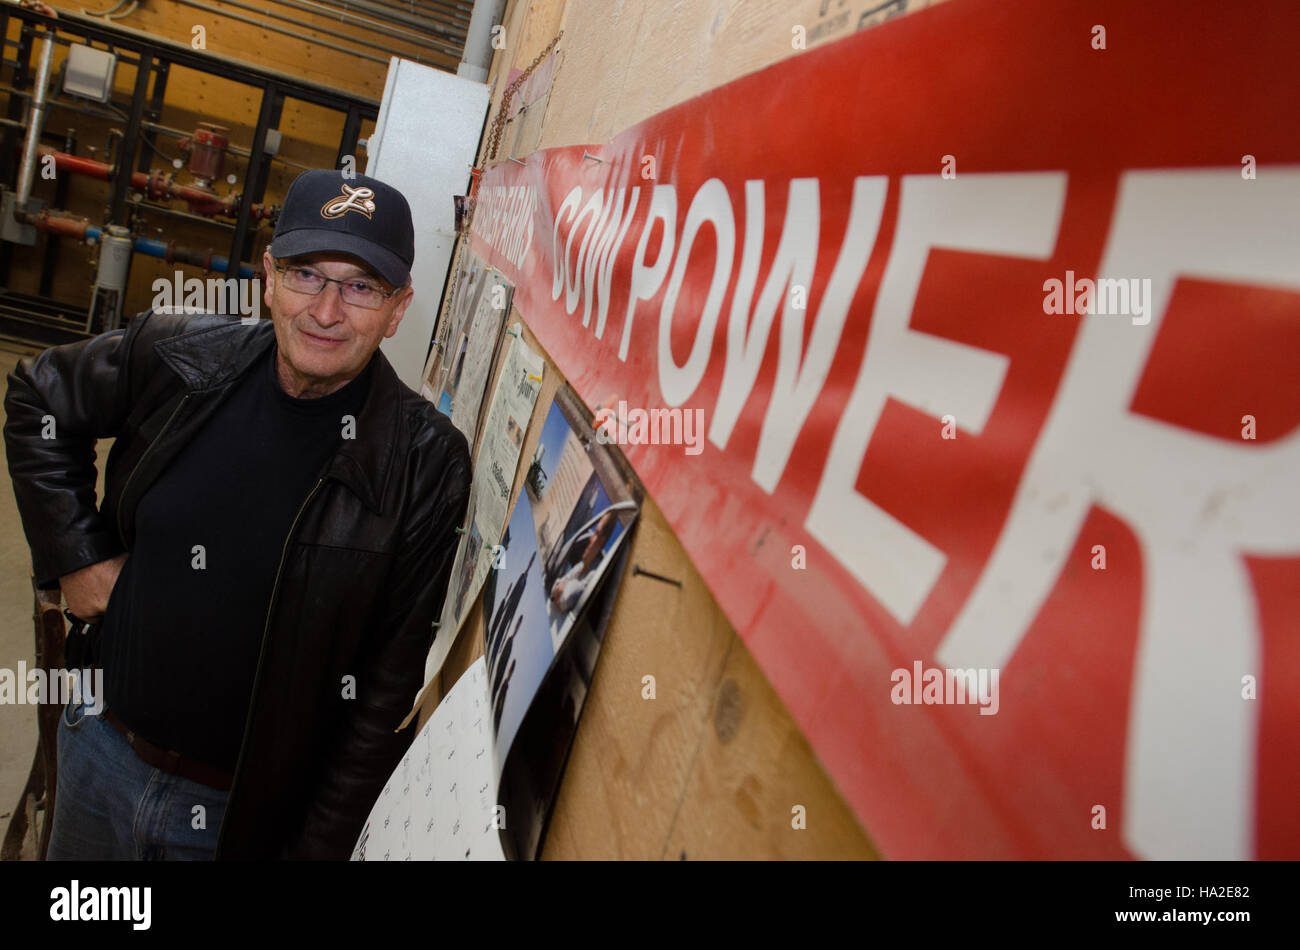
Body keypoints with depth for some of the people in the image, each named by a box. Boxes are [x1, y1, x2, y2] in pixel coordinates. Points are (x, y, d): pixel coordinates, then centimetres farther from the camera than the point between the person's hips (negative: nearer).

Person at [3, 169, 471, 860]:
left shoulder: (427, 466, -21)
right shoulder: (176, 358, -10)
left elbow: (395, 692, -17)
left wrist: (320, 847, -14)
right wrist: (75, 554, 1)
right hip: (98, 749, 5)